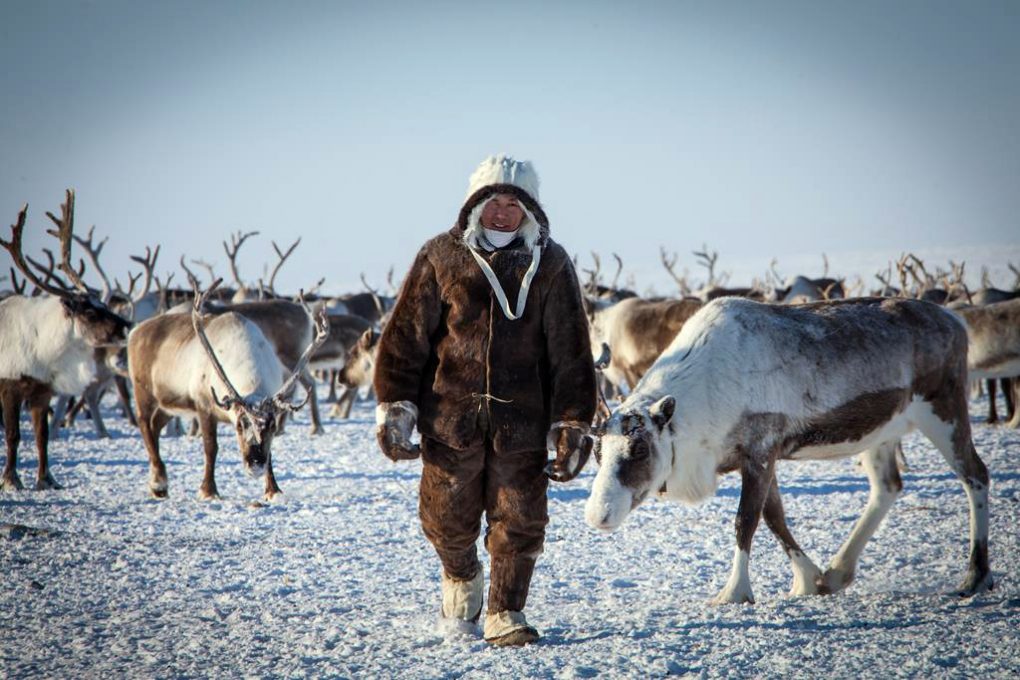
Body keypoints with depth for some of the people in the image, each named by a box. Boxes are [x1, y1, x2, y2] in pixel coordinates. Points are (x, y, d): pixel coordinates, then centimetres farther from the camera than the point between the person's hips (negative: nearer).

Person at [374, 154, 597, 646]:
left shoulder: (550, 265, 3)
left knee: (520, 520, 0)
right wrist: (394, 407, -3)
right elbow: (405, 336, 2)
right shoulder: (441, 257, 0)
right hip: (451, 415, 0)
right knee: (449, 517, 8)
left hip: (522, 419, 0)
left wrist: (572, 427, 1)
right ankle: (461, 576, 39)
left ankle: (505, 613, 15)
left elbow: (570, 352, 4)